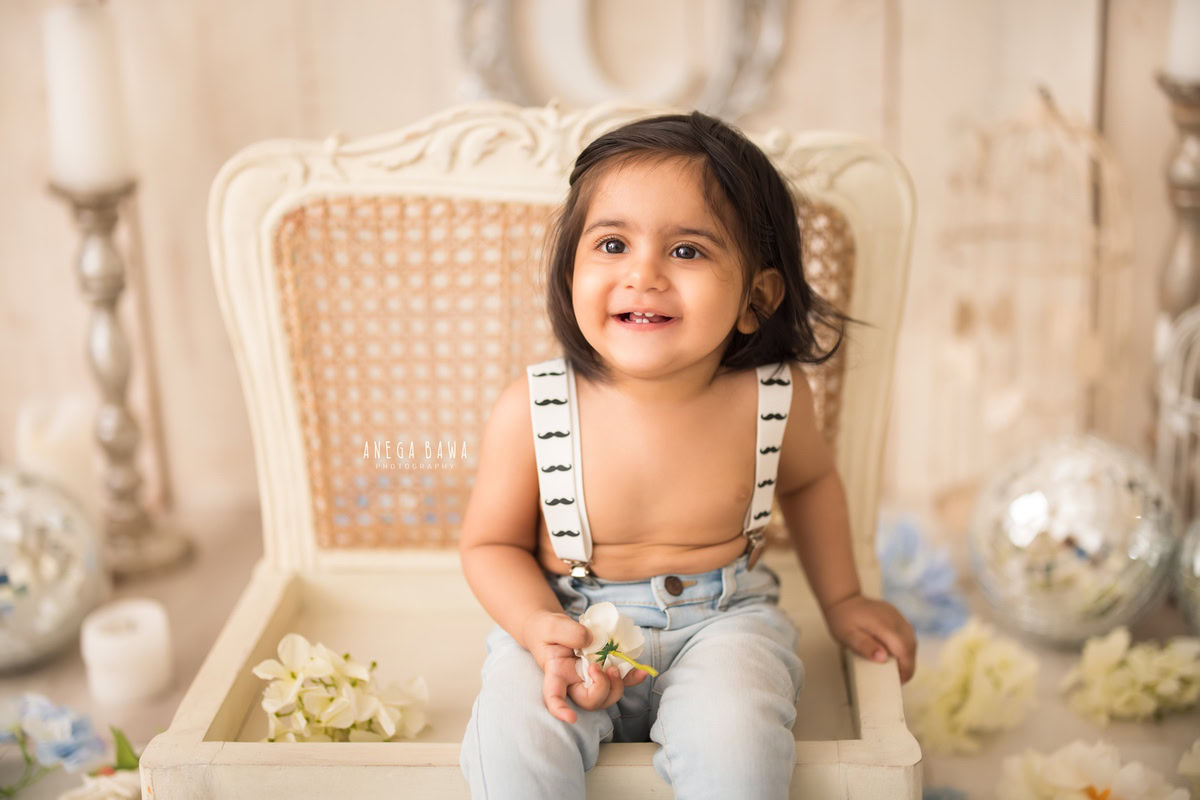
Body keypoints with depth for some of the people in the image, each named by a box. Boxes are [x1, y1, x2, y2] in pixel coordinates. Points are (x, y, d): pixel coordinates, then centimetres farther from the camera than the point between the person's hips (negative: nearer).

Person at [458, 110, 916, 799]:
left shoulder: (771, 398, -12)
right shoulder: (532, 411, -18)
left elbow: (808, 479, 12)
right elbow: (492, 544, -3)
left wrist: (842, 599, 16)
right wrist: (542, 630, -21)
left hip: (721, 619, 1)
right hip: (571, 622, 0)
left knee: (735, 743, -28)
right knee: (516, 743, -28)